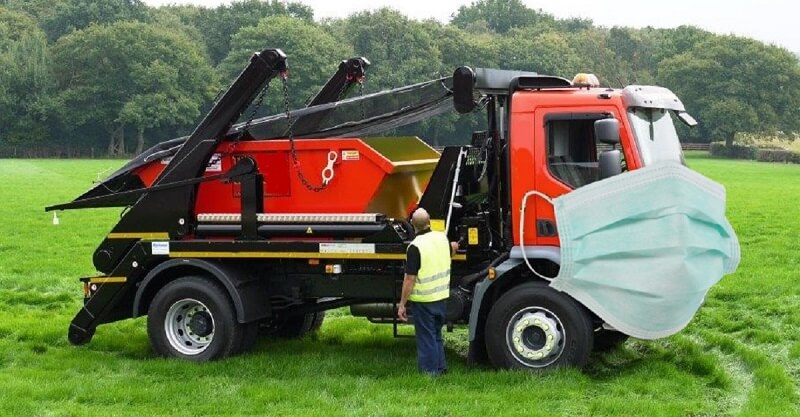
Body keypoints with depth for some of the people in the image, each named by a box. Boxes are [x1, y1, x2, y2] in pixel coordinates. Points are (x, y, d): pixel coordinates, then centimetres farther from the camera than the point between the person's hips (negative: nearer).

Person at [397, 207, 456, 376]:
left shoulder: (415, 247, -21)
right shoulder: (442, 238, -1)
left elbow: (409, 279, -20)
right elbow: (450, 251, 26)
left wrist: (402, 304, -12)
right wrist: (453, 246, 50)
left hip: (423, 300, -6)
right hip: (442, 297, 6)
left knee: (426, 338, 4)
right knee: (436, 335, 21)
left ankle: (430, 372, 9)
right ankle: (440, 368, 28)